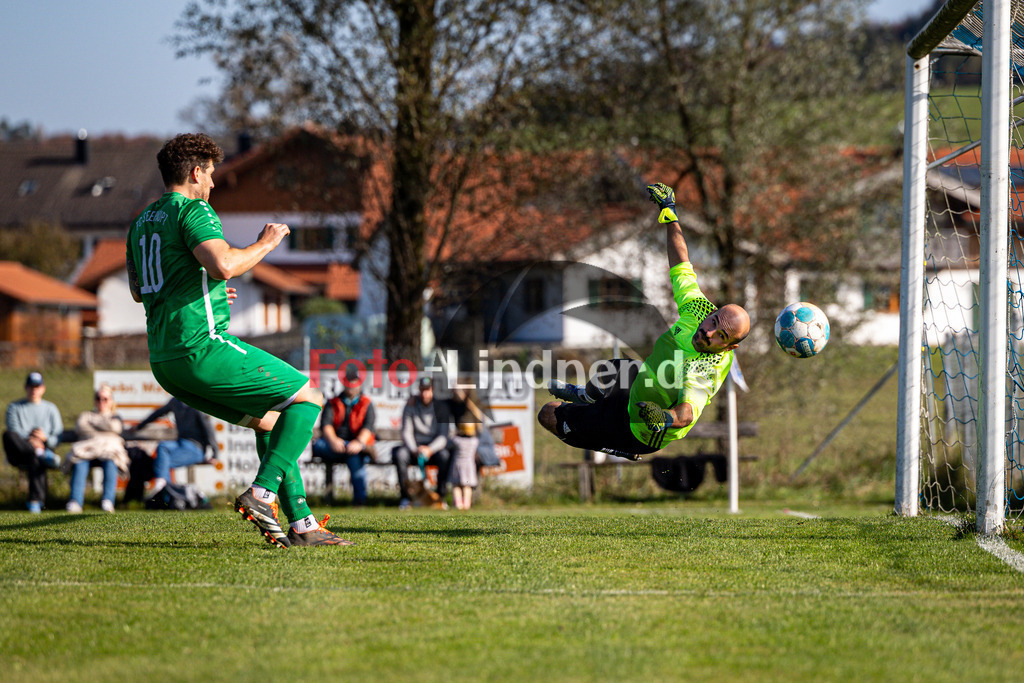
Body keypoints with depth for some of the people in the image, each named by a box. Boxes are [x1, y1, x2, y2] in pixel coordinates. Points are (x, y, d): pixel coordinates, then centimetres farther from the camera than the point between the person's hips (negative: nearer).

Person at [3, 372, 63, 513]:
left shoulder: (50, 409, 20)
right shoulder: (14, 407, 17)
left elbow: (58, 438, 8)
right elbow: (14, 431, -1)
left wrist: (45, 438, -15)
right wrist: (29, 441, -22)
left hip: (44, 447, 0)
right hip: (18, 455, 0)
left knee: (35, 459, -40)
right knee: (8, 435, -35)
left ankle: (36, 500, -45)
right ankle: (41, 454, -44)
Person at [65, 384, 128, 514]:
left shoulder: (115, 417, 32)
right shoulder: (86, 415, 34)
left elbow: (115, 427, 6)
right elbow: (80, 428, 11)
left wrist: (92, 422, 13)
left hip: (110, 446, 0)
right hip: (87, 447, 0)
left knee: (110, 461, -39)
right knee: (79, 461, -37)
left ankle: (107, 501, -54)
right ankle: (75, 502, -52)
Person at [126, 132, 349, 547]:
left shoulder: (142, 221, 20)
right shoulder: (193, 210, -8)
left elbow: (138, 291, 32)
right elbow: (224, 265, -25)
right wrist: (265, 244, -7)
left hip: (165, 363, 9)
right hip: (203, 347, -9)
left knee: (270, 421, 18)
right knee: (307, 399, 0)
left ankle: (301, 524, 11)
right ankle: (261, 494, -12)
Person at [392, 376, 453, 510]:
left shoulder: (440, 408, -3)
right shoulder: (411, 406, -1)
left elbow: (443, 436, -10)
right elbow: (406, 432, -5)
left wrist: (430, 450, -28)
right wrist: (415, 450, -23)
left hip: (435, 446, -1)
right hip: (414, 445, 1)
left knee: (445, 455, -34)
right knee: (400, 454, -31)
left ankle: (441, 495, -24)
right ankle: (405, 497, -25)